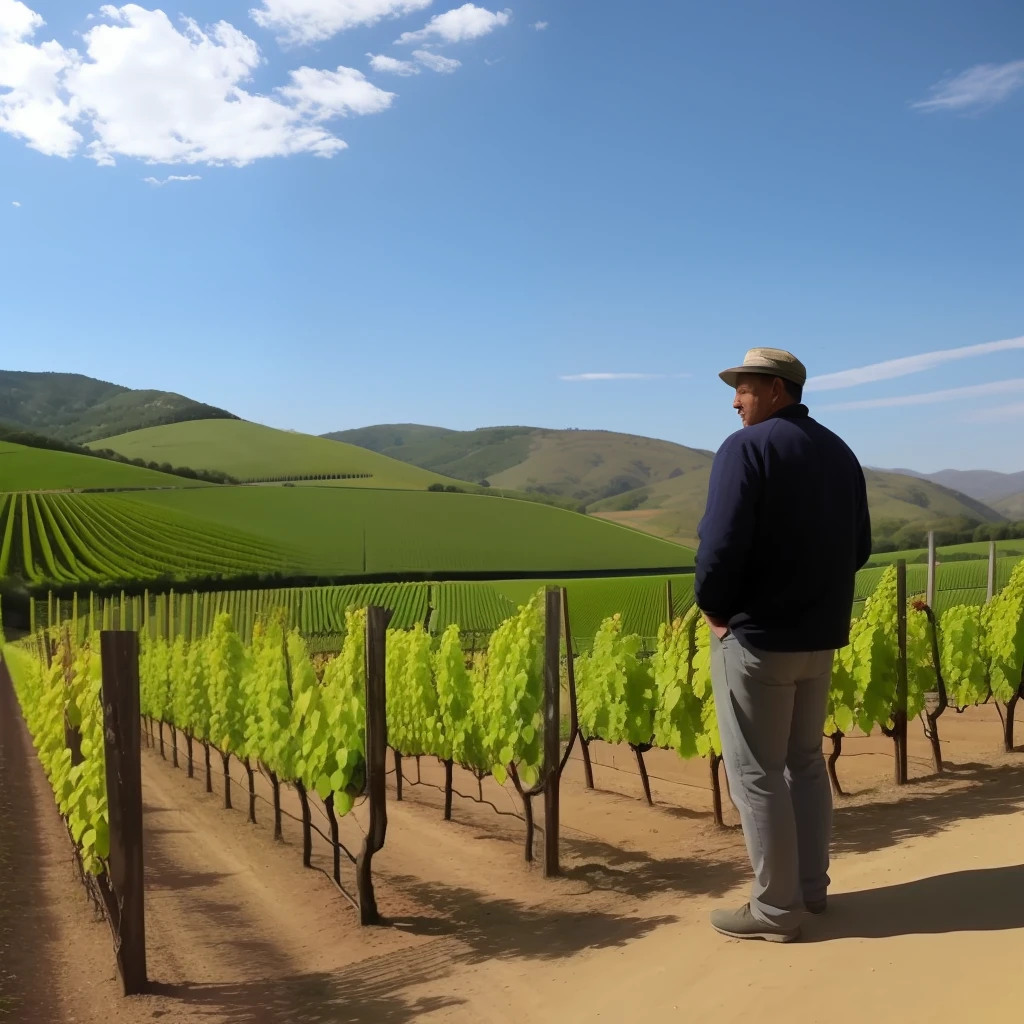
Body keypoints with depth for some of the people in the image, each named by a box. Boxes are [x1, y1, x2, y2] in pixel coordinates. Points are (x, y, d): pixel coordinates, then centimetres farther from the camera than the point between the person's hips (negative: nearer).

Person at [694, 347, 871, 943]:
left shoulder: (747, 448, -14)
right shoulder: (840, 453, 10)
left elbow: (722, 544, -23)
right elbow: (859, 549, 13)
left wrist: (712, 605, -6)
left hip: (756, 636, -8)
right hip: (820, 636, 8)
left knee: (756, 772, 3)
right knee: (805, 760, 19)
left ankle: (777, 907, 12)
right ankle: (812, 887, 29)